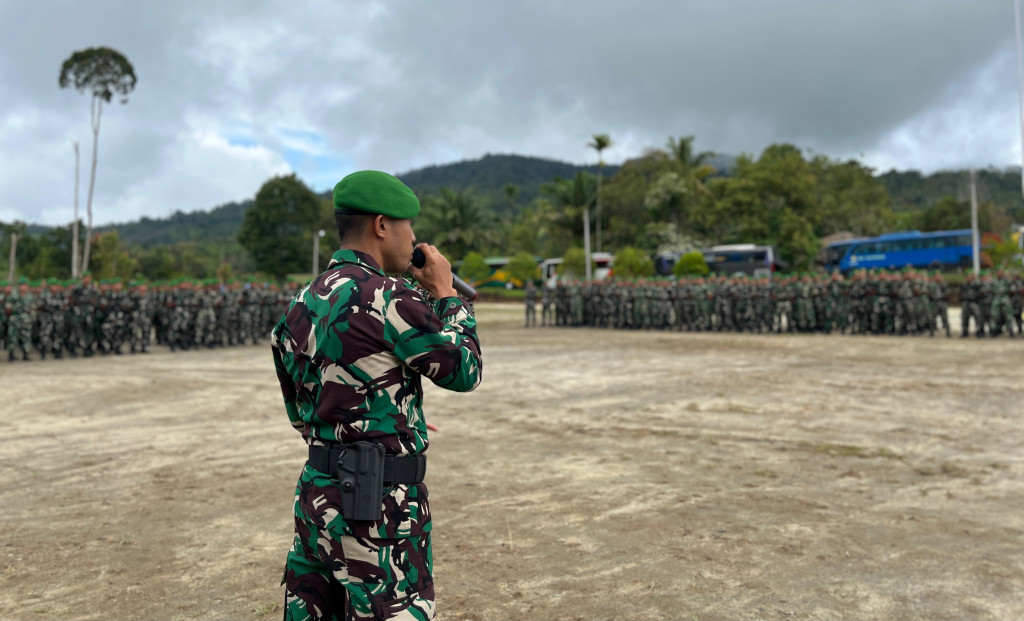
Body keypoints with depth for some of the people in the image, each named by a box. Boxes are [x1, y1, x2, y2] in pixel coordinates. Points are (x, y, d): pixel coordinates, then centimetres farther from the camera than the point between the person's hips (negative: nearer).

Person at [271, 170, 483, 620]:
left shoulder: (303, 303, 7)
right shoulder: (388, 299, -18)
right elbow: (465, 372, -6)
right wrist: (446, 293, 5)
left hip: (318, 491, 8)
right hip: (378, 504, -8)